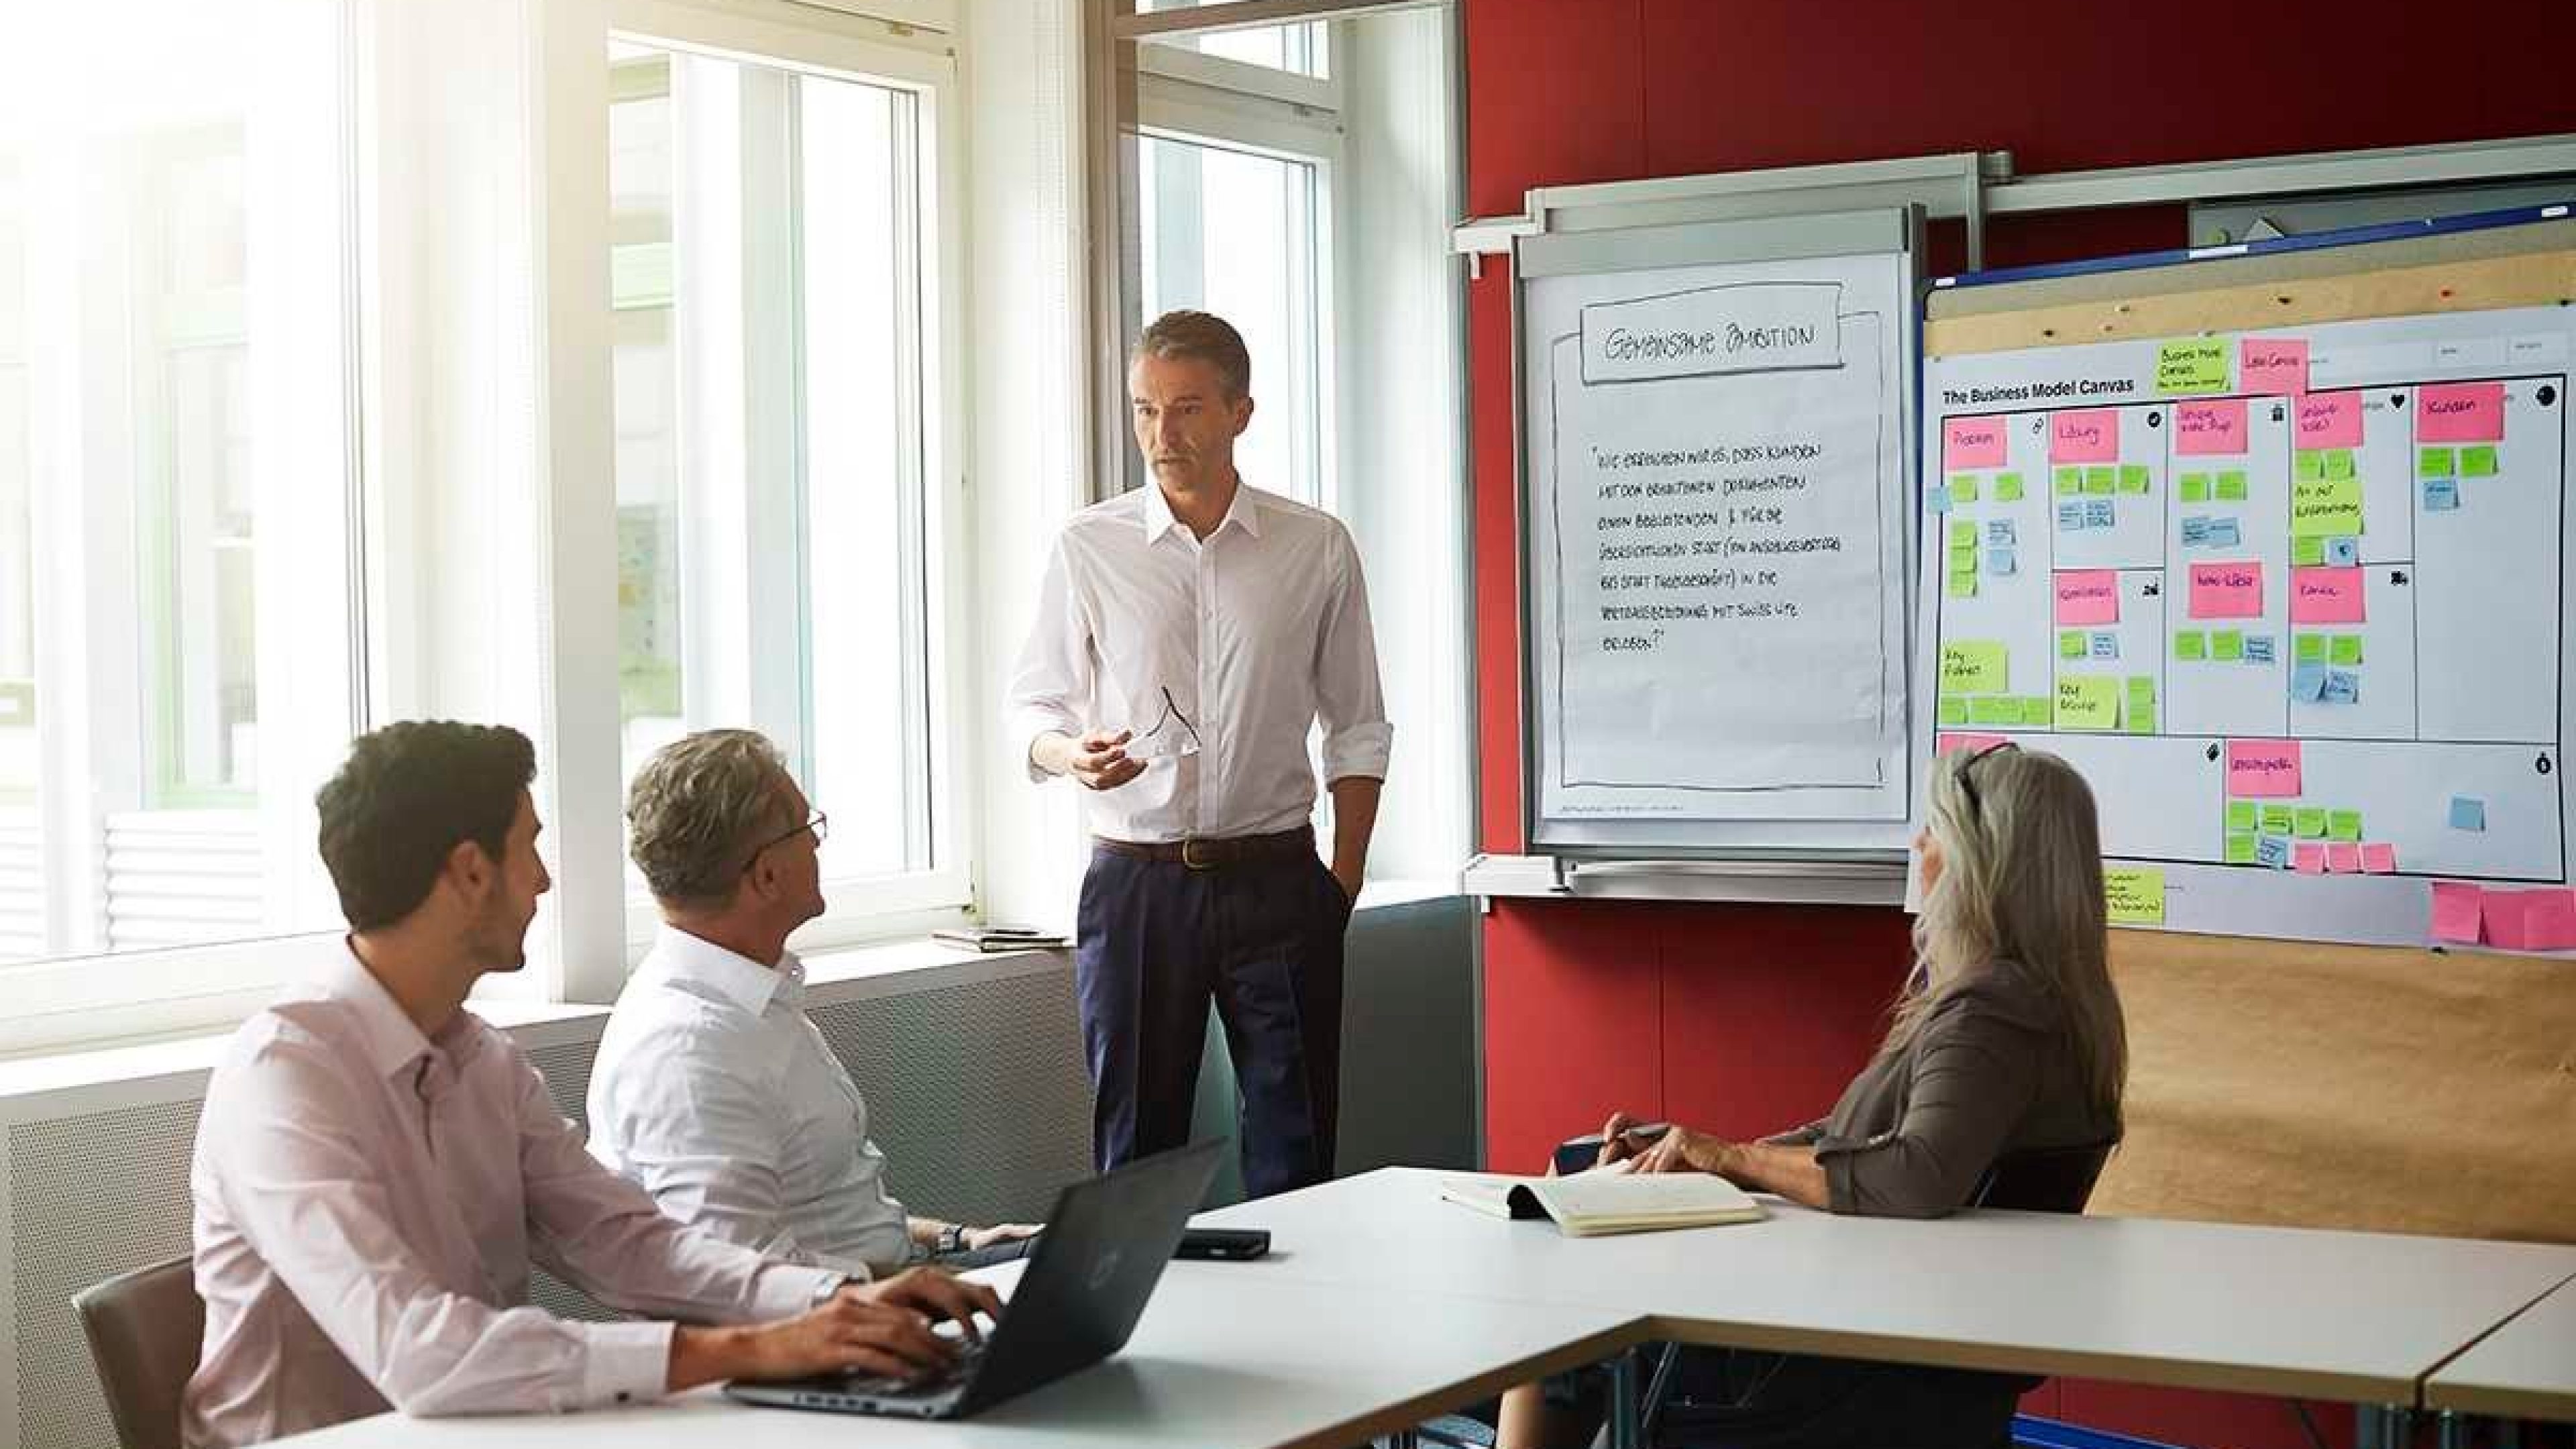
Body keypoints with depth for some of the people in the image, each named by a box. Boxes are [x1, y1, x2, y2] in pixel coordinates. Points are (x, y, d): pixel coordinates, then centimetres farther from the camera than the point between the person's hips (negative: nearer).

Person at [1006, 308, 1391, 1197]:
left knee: (1295, 1155, 4)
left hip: (1276, 881, 0)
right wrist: (1072, 752, -15)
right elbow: (1033, 710, 8)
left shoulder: (1318, 549, 3)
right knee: (1136, 1147, 5)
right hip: (1136, 881, 0)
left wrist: (1344, 882, 2)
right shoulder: (1087, 548, 2)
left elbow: (1358, 729, 8)